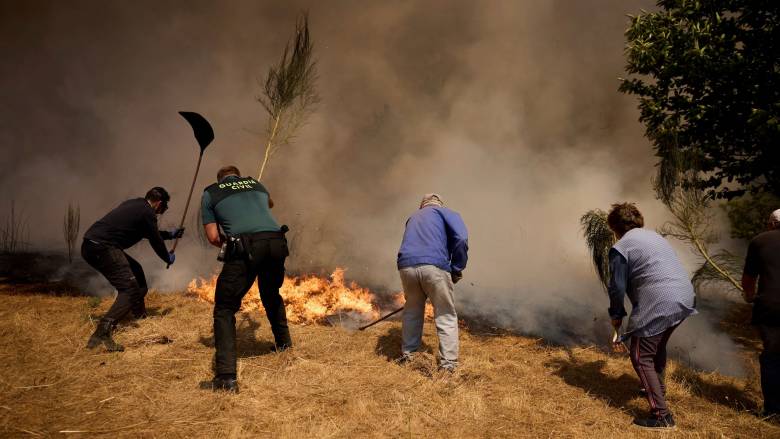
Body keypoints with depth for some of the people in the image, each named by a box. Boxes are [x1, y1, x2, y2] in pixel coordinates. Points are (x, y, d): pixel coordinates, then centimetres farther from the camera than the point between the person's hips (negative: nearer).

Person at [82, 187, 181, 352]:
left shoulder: (135, 205, 22)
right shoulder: (147, 213, -5)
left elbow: (149, 233, 38)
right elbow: (156, 241, 3)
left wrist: (170, 234, 49)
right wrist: (168, 258, 22)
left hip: (90, 245, 10)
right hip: (103, 248, -10)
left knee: (135, 271, 26)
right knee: (129, 290, -11)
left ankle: (141, 316, 36)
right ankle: (101, 335, -22)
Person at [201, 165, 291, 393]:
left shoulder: (211, 193, 18)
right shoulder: (255, 183, 29)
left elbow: (213, 237, 11)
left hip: (246, 248, -4)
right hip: (276, 243, 4)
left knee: (224, 309, 4)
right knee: (271, 295, 32)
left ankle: (226, 377, -8)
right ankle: (284, 342, 47)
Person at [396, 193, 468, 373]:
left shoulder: (413, 217, 33)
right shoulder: (445, 212, 18)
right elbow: (461, 238, -1)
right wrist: (456, 269, 8)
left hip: (406, 266, 4)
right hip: (434, 266, -4)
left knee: (412, 311, 26)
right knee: (446, 316, 9)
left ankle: (407, 354, 33)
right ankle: (448, 363, 5)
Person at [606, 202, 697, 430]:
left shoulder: (620, 248, -3)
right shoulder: (654, 236, 21)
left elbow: (617, 287, -3)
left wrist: (616, 315, 14)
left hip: (659, 304, -8)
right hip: (685, 298, 9)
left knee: (641, 357, 2)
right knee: (658, 345, 30)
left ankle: (661, 415, -2)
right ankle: (657, 389, 48)